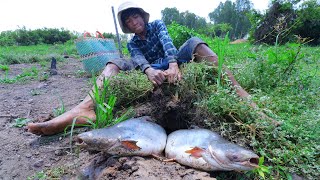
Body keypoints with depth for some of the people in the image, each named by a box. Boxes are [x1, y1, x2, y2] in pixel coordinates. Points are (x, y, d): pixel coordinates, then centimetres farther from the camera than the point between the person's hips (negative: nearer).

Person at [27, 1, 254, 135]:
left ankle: (237, 90, -38)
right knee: (116, 63, -18)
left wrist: (173, 64, -33)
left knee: (195, 42, -25)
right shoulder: (133, 43, 11)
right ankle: (85, 109, -44)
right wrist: (149, 70, -35)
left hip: (172, 65, -1)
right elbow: (139, 59, -11)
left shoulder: (157, 24, 8)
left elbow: (167, 43, -13)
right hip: (152, 72, 1)